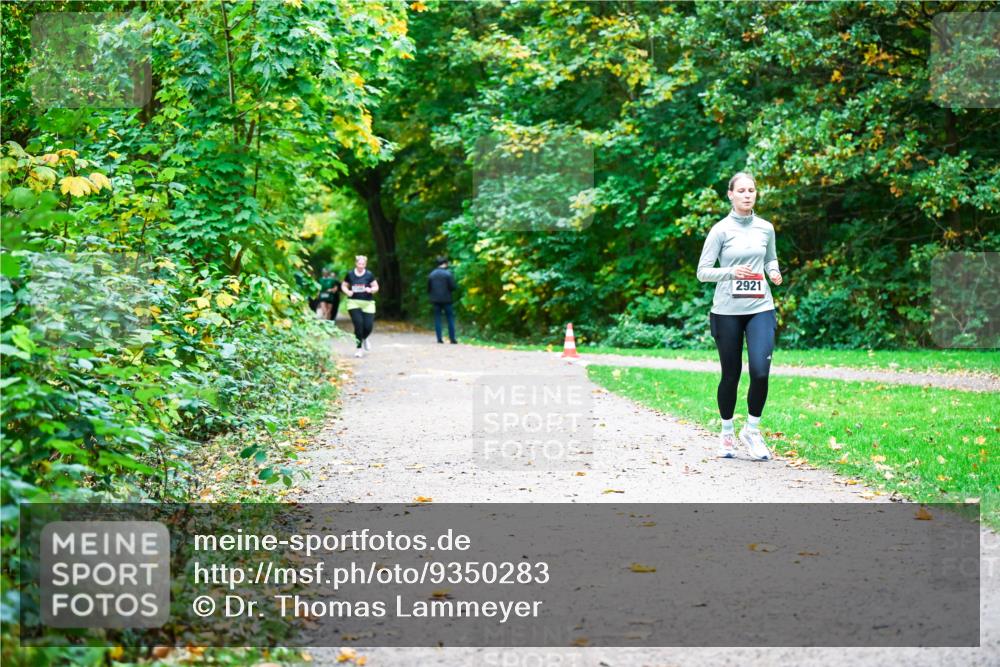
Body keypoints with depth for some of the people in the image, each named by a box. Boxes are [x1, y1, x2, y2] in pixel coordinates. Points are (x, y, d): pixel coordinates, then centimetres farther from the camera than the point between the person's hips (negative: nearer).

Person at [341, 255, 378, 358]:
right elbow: (343, 286, 14)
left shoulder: (369, 275, 0)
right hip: (354, 303, 0)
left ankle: (364, 339, 31)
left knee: (368, 326, -6)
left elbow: (376, 287, 4)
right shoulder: (350, 274, 4)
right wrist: (347, 291, -6)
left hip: (367, 303, 0)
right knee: (358, 324, -12)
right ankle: (359, 348, 2)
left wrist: (371, 290, -17)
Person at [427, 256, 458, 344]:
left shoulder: (432, 274, 4)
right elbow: (453, 287, -11)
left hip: (435, 300, 3)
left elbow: (428, 288, 7)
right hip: (446, 299, -3)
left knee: (437, 319, 6)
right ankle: (452, 338, 1)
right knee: (450, 318, 4)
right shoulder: (448, 274, -9)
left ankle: (439, 338, 0)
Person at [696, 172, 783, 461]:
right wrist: (732, 272, -21)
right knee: (731, 376, 6)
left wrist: (774, 272, 0)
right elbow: (702, 272, -5)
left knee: (761, 372, -12)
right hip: (727, 310, -2)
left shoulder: (765, 228, 6)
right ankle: (726, 434, 25)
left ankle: (752, 430, 9)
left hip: (760, 308, 2)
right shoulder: (721, 230, -5)